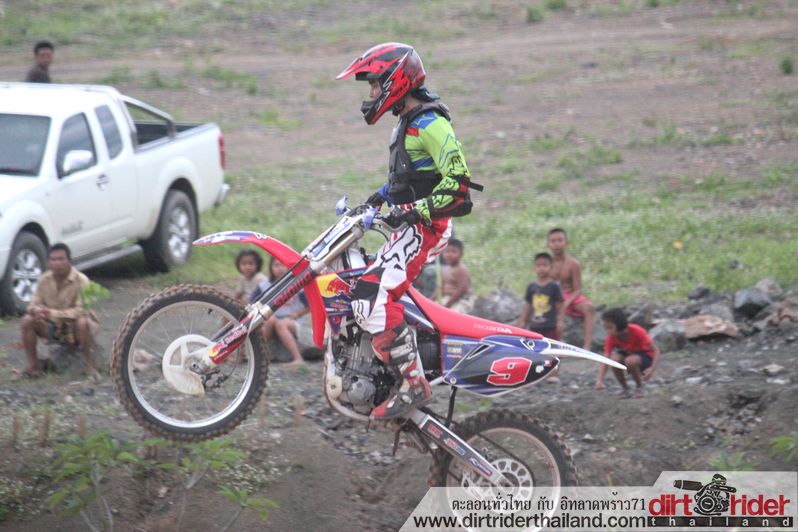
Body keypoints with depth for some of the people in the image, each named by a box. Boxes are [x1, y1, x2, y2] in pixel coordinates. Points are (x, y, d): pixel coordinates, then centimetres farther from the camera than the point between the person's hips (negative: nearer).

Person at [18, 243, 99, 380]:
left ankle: (91, 367, -27)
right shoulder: (44, 280, -6)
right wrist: (38, 310, -29)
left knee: (82, 322, -38)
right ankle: (33, 366, -7)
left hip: (75, 331, -5)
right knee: (27, 320, -17)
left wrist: (53, 313, -36)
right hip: (55, 328, 5)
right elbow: (32, 305, -3)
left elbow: (81, 311, -28)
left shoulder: (81, 281, -21)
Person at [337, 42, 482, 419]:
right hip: (411, 224, 11)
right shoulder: (409, 122, 17)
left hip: (425, 227, -11)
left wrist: (414, 212, -26)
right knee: (361, 293, 17)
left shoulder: (430, 125, -16)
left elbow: (456, 183, -23)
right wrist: (381, 196, 19)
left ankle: (412, 384, -24)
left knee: (373, 299, -22)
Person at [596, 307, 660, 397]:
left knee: (630, 360, -37)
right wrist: (600, 380, -39)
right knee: (615, 358, -30)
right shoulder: (611, 338, -18)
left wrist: (652, 369, -43)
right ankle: (624, 389, -7)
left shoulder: (636, 331, -29)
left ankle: (640, 387, -9)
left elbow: (656, 350, -27)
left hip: (646, 356, -4)